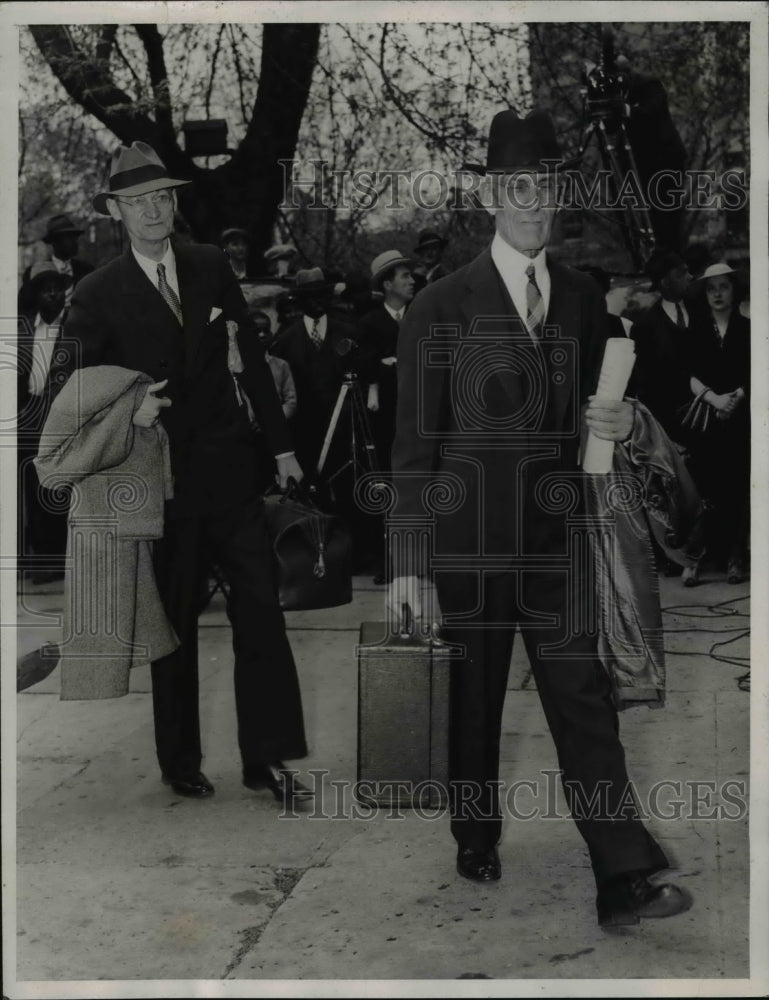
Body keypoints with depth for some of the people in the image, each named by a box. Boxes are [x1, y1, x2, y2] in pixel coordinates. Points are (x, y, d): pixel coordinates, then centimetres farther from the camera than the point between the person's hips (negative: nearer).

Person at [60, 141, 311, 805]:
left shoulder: (212, 267, 5)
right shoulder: (97, 295, -3)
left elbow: (252, 357, 9)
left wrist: (281, 444, 8)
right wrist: (126, 413, -19)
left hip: (228, 465, 2)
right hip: (162, 478, -2)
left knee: (261, 609, -1)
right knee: (176, 621, 8)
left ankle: (266, 757, 9)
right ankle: (181, 761, 23)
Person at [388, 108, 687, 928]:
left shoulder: (582, 298, 8)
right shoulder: (440, 306, -3)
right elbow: (414, 441, -4)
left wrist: (616, 425, -6)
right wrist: (408, 562, -7)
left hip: (556, 538, 2)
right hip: (467, 542, -2)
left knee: (585, 702, -2)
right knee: (471, 703, 10)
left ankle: (623, 879, 0)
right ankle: (475, 845, 30)